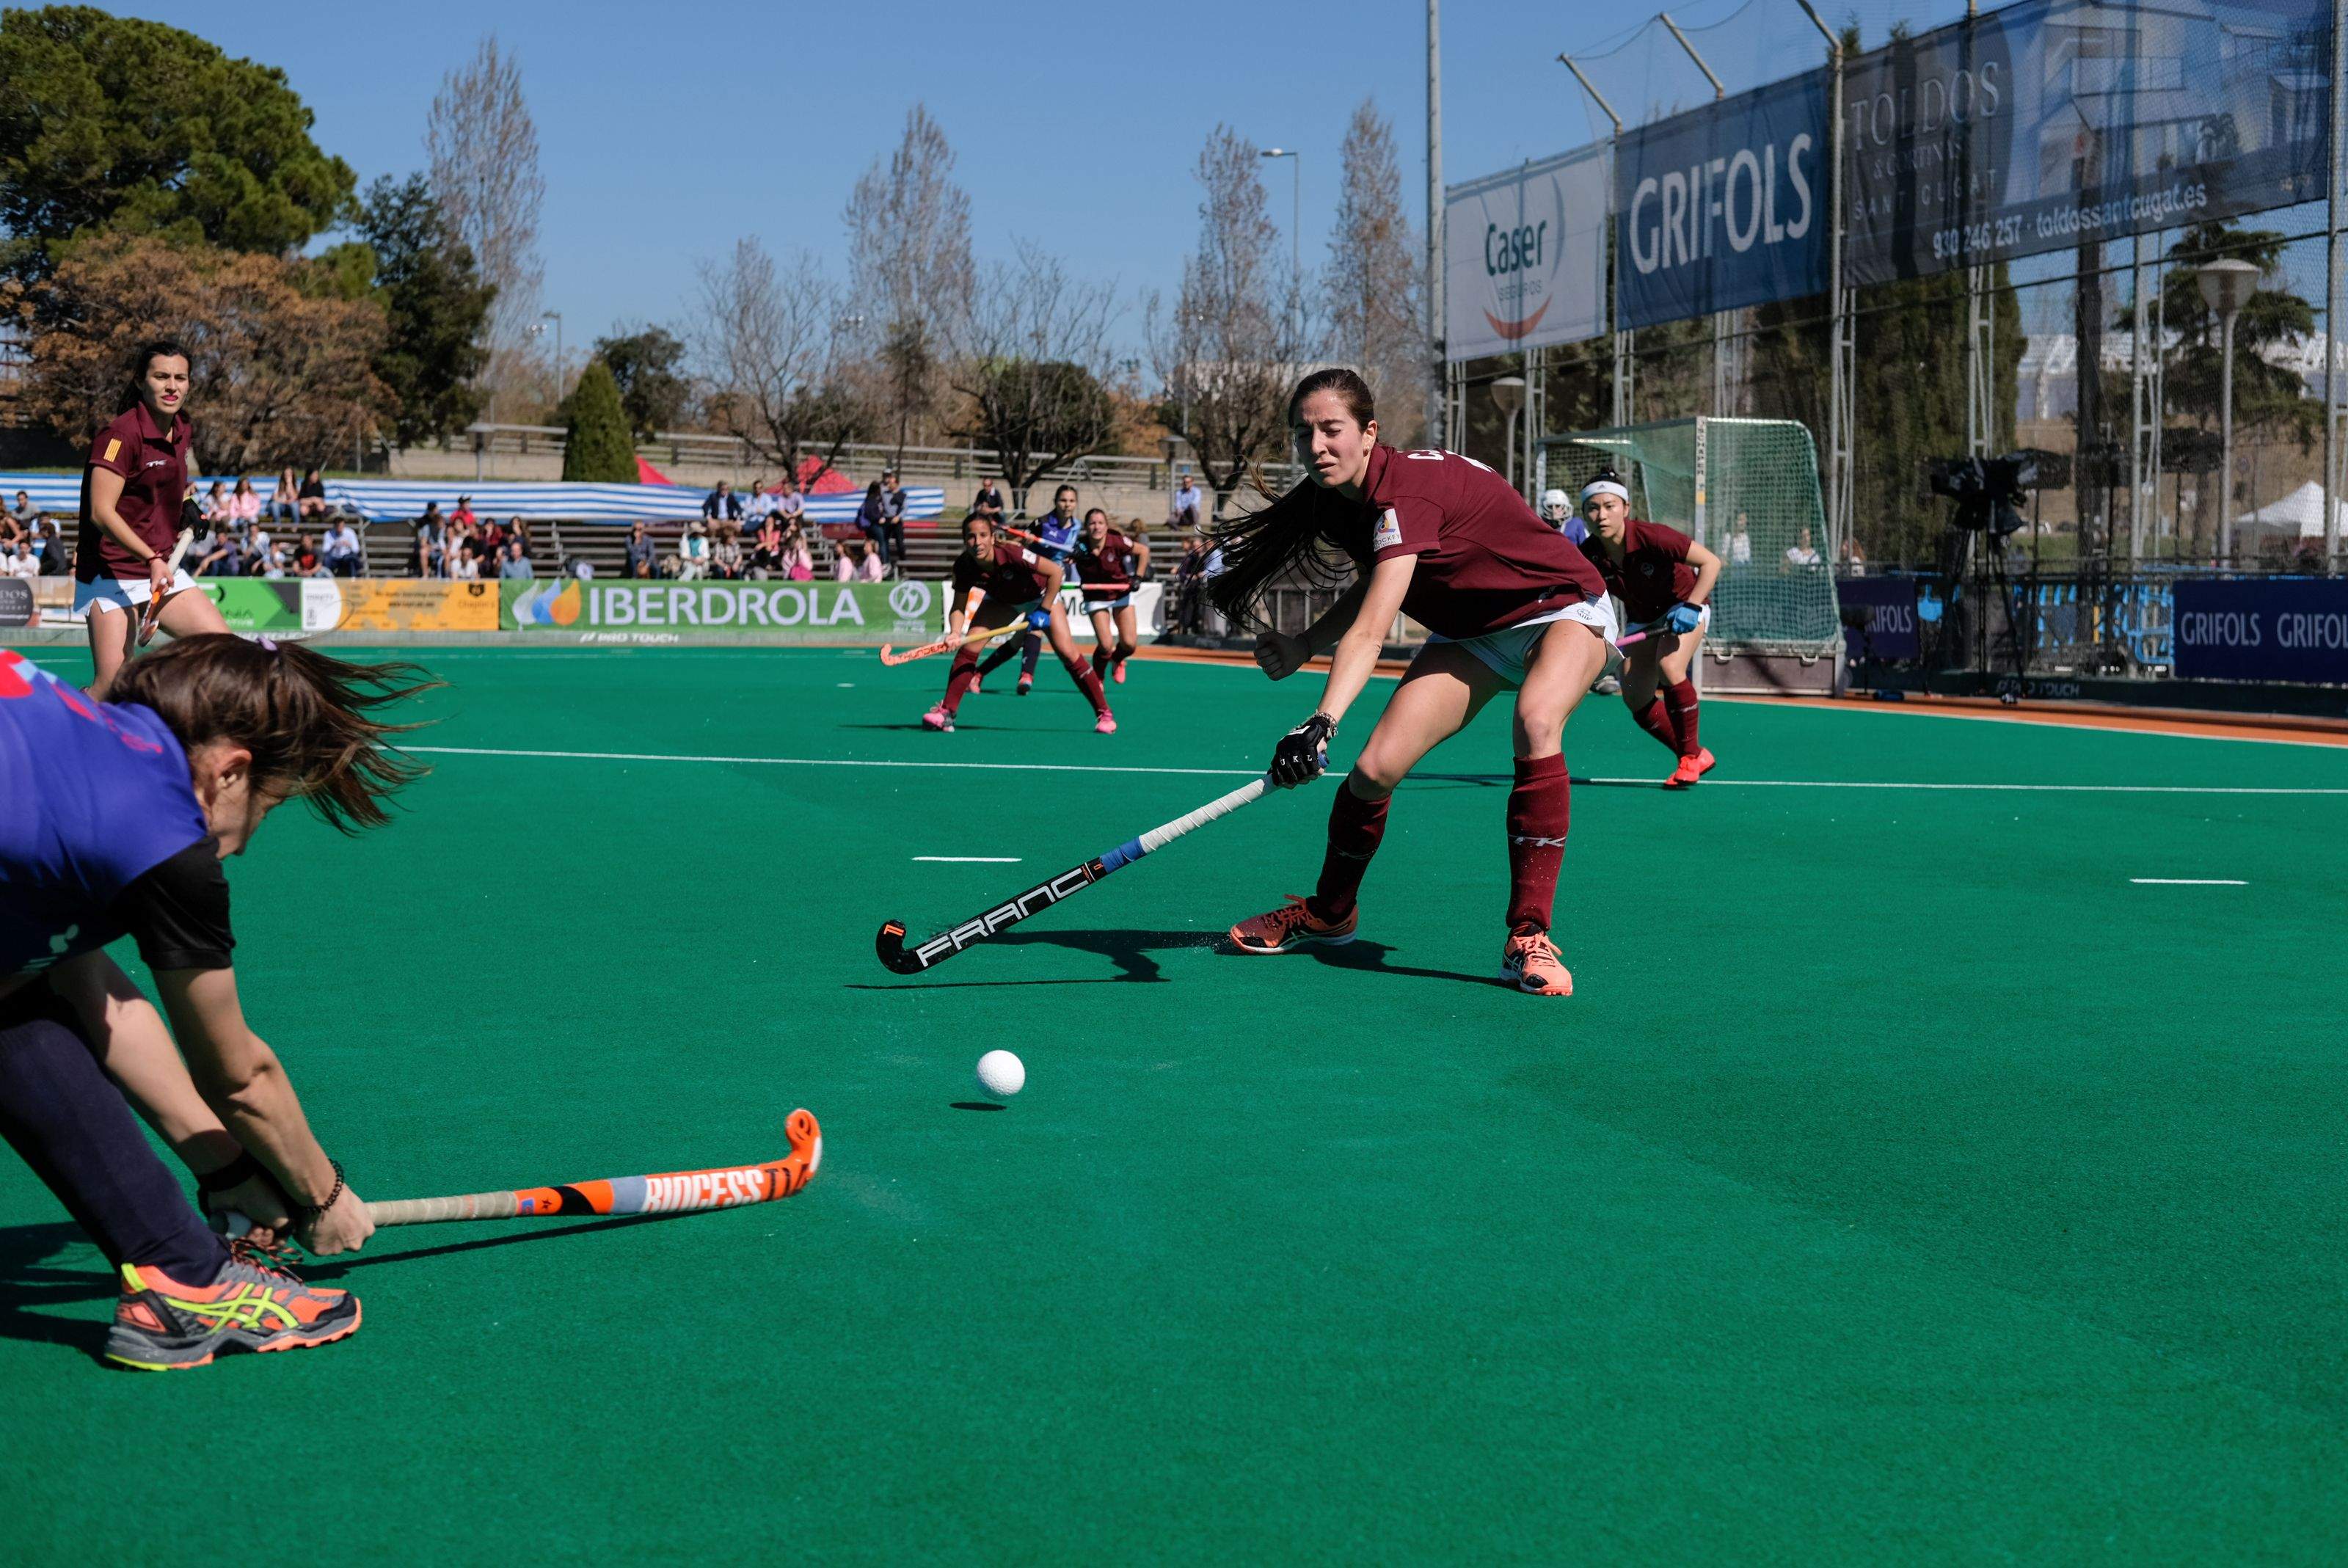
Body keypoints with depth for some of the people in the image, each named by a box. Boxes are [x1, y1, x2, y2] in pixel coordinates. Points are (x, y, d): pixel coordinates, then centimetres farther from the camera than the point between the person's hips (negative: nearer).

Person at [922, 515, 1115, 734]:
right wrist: (955, 632, -35)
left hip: (1041, 595, -4)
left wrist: (1044, 611, -26)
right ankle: (946, 713, -4)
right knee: (968, 648, -12)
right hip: (1002, 599, 4)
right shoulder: (964, 566, -26)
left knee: (1066, 652, -14)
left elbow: (1055, 571, -28)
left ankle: (1104, 714, -4)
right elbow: (958, 608, -16)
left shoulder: (1011, 554, -39)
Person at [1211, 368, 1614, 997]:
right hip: (1473, 634, 7)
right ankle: (1329, 913, 20)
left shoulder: (1406, 491, -32)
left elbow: (1370, 633, -43)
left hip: (1562, 613, -7)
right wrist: (1303, 645, -2)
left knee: (1536, 725, -38)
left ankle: (1528, 938, -31)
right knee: (1375, 767, -8)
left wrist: (1321, 723, -55)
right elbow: (1370, 590, 14)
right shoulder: (1339, 501, -7)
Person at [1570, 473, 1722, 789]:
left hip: (1683, 607, -5)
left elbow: (1711, 562, -25)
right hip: (1642, 619, 5)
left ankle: (1691, 756, -12)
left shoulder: (1651, 538, -32)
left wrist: (1691, 607, -33)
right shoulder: (1587, 556, -20)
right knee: (1636, 698, -2)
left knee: (1670, 669, -30)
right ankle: (1697, 757, 17)